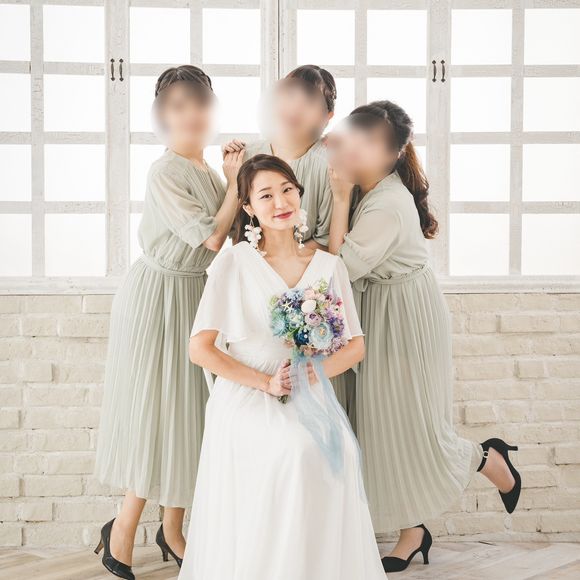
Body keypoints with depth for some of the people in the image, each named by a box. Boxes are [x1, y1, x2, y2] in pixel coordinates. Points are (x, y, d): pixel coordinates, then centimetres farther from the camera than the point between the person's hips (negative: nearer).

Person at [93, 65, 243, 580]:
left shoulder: (207, 171, 8)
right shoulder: (165, 174, -18)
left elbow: (224, 238, 7)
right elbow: (213, 238, -21)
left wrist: (234, 179, 2)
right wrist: (235, 183, -12)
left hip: (198, 297, 8)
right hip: (160, 299, -8)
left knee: (187, 409, 11)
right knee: (156, 410, -3)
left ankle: (172, 529, 22)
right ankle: (123, 528, 11)